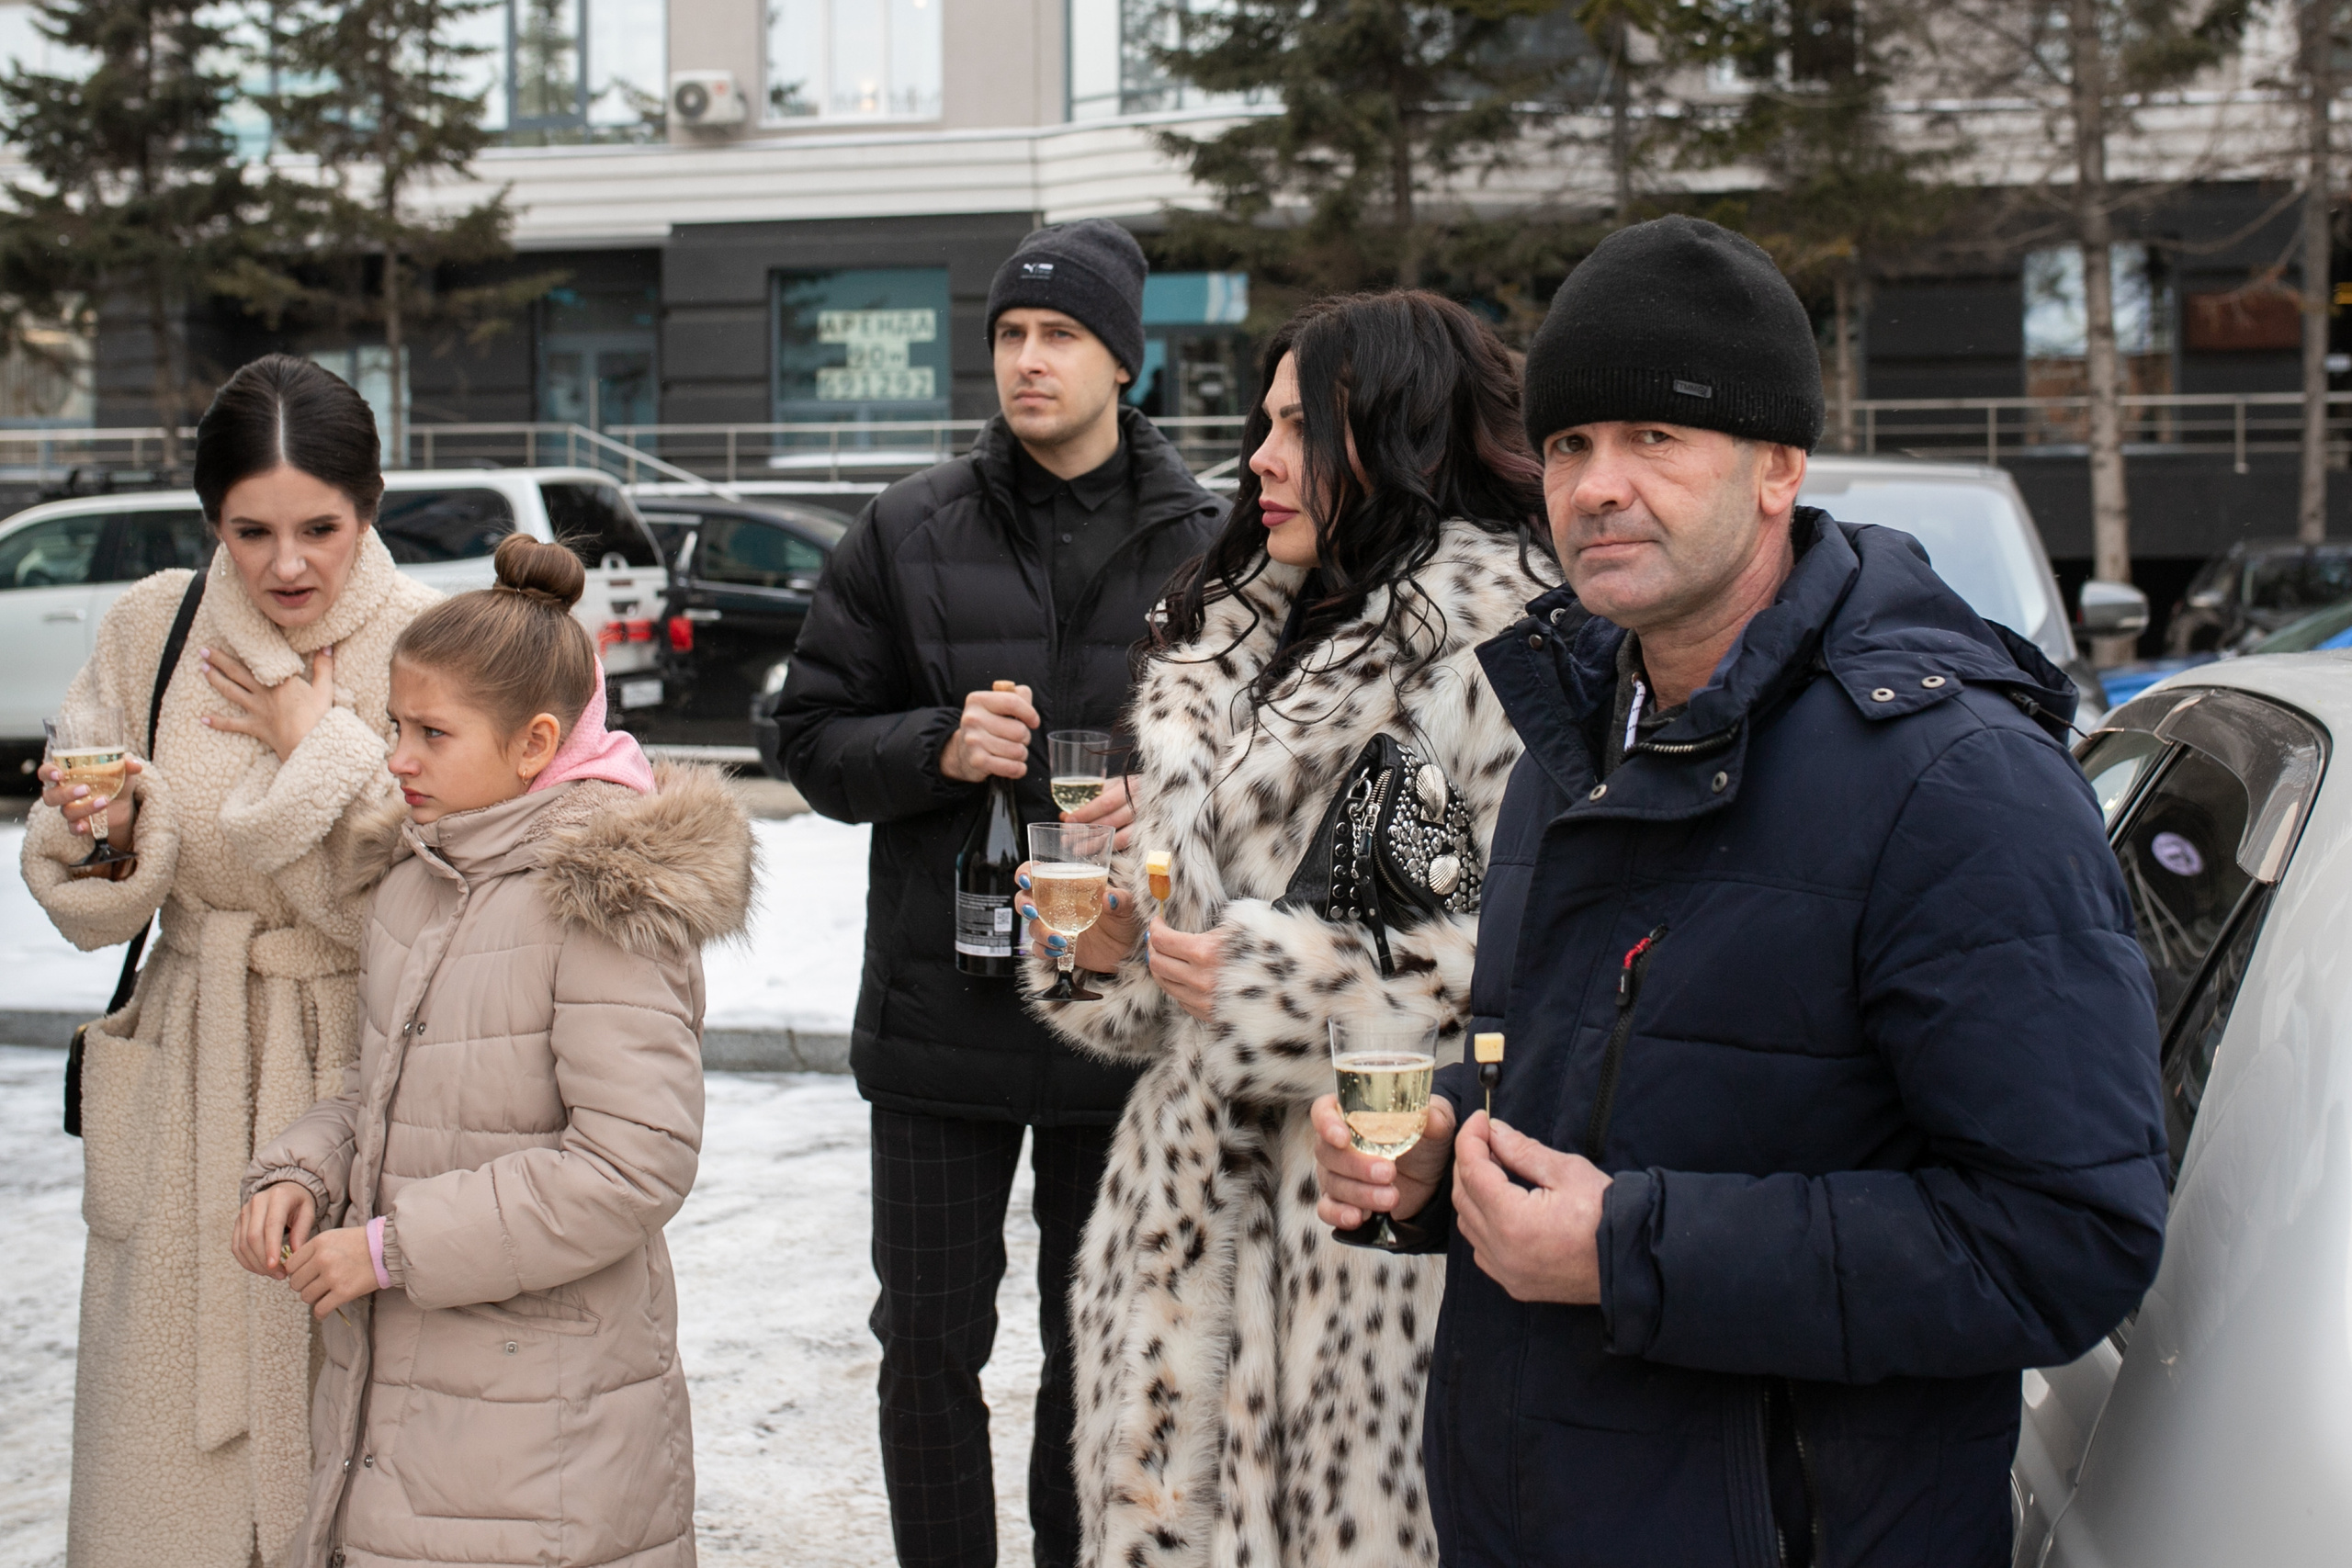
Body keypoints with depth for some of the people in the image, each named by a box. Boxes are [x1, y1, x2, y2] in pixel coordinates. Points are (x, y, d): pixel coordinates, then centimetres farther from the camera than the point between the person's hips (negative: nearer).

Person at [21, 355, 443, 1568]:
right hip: (193, 1080, 3)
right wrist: (109, 836, -15)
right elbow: (83, 901, 6)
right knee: (174, 1437, 9)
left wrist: (324, 748, -12)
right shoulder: (151, 629, 1)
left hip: (368, 1072, -3)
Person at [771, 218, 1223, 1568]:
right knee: (931, 1346, 10)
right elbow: (814, 737, 3)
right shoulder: (910, 533, 2)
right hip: (939, 1008, 1)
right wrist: (938, 747, -16)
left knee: (1098, 1350, 14)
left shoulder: (1201, 543, -1)